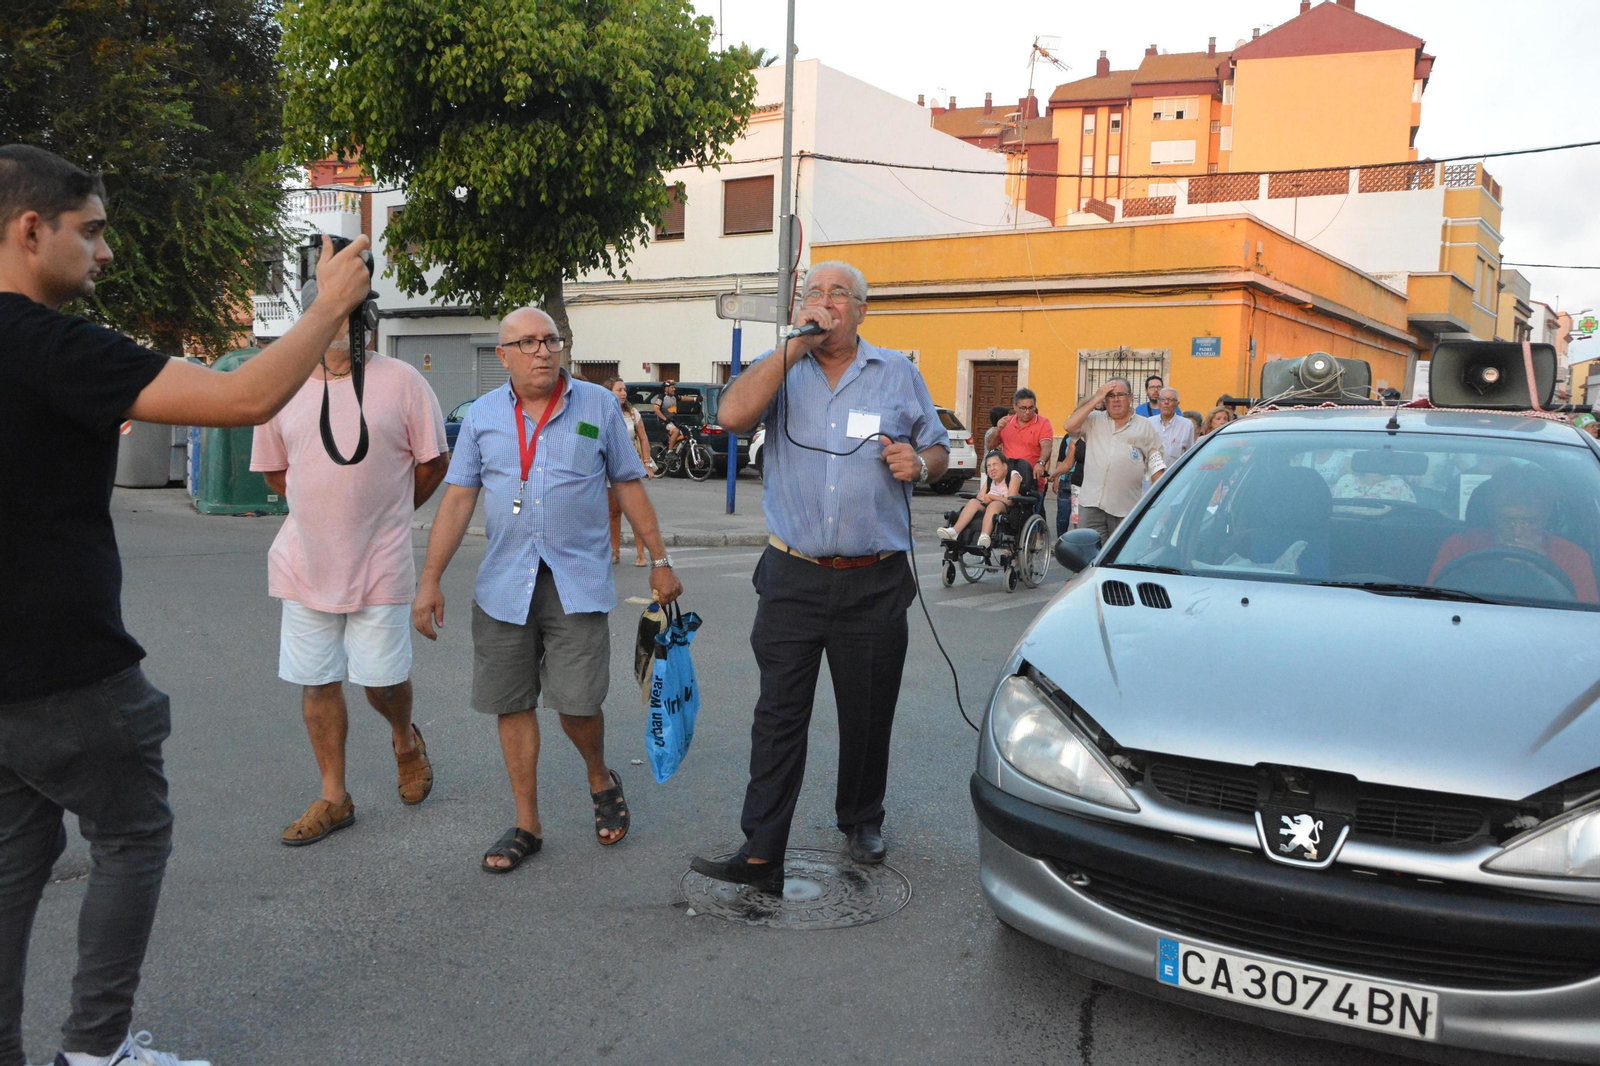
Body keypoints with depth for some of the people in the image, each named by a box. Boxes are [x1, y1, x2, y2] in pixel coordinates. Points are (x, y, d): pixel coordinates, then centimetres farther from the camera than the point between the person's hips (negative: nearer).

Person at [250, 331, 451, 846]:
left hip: (380, 565, -3)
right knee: (317, 683, 8)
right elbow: (274, 471, 15)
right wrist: (332, 511, 9)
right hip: (306, 565, 3)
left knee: (382, 681, 1)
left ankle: (406, 741, 36)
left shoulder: (401, 380, -4)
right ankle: (333, 798, 23)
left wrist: (380, 513, 7)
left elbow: (434, 462, 2)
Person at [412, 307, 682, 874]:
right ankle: (527, 824, 21)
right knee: (512, 705, 6)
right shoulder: (483, 415, 8)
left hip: (577, 583, -2)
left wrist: (659, 561, 7)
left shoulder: (598, 406, 4)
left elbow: (629, 486, 8)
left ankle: (601, 780, 27)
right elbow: (457, 499, 5)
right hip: (503, 586, 2)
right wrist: (430, 580, 0)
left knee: (577, 703, -6)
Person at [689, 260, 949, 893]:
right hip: (793, 579, -1)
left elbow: (939, 448, 15)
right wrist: (795, 344, -14)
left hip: (875, 584, 1)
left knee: (868, 716, 12)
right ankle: (761, 857, 2)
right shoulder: (781, 369, 6)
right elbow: (732, 416, -14)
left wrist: (919, 463, -9)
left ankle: (861, 821, 35)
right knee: (779, 717, -2)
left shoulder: (898, 373, 9)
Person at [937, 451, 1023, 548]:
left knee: (994, 504, -36)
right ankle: (954, 531, -38)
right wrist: (985, 499, -14)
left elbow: (1011, 501, -13)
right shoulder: (989, 478, 17)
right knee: (973, 502, -19)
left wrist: (991, 496, -10)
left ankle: (984, 536, -59)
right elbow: (980, 497, 9)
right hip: (989, 507, 6)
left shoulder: (1014, 476, -4)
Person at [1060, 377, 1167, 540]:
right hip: (1091, 503, 0)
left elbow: (1156, 465, 11)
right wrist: (1096, 399, -2)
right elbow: (1069, 426, -5)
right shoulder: (1093, 420, 14)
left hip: (1127, 508, 0)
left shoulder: (1146, 427, 13)